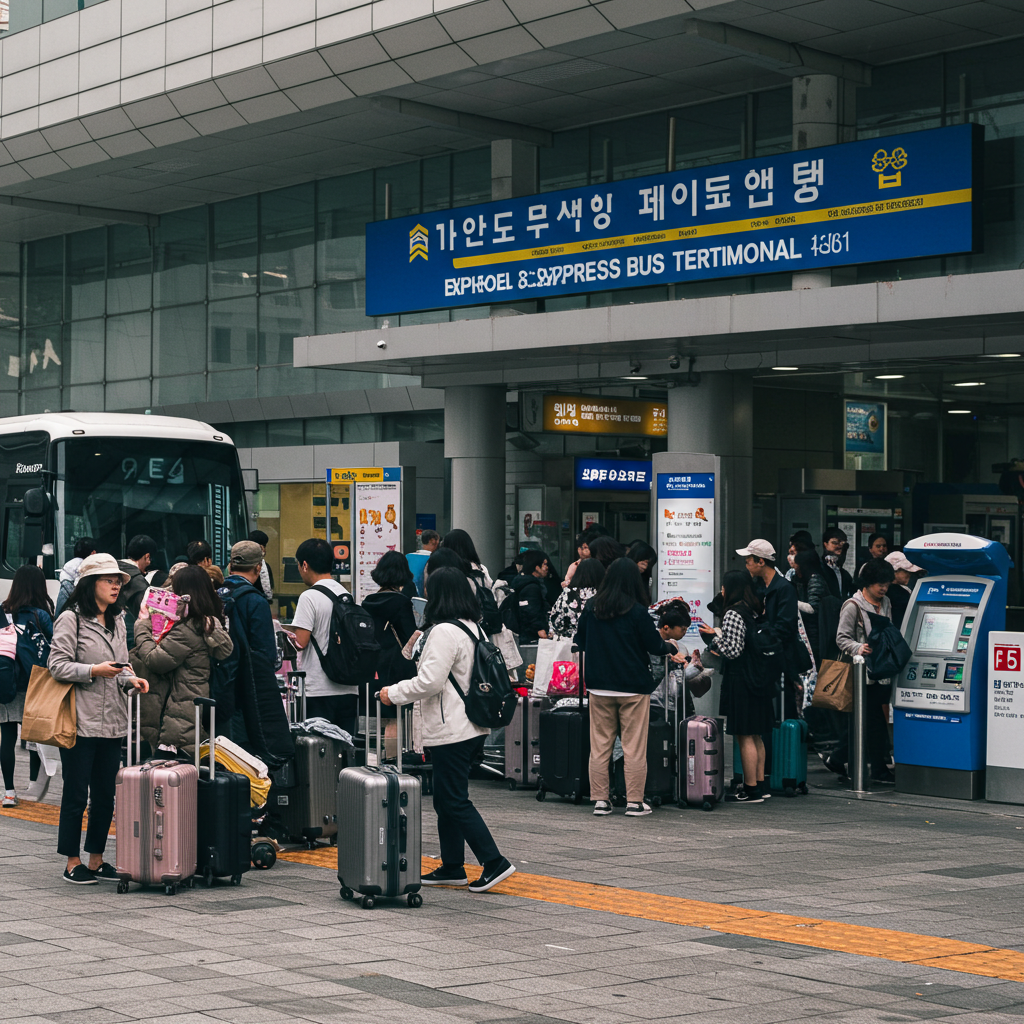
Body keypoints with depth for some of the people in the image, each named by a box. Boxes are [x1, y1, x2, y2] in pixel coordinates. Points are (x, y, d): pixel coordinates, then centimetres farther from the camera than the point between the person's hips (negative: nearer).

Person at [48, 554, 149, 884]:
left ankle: (97, 859, 19)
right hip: (80, 720, -7)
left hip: (112, 721, 7)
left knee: (105, 794, 9)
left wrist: (130, 680, 2)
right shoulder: (71, 619, -6)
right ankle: (73, 862, 8)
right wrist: (94, 671, -20)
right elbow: (57, 665, -10)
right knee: (76, 794, -1)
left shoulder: (116, 621, 17)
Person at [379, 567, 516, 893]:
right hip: (468, 727, 10)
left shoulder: (444, 632, -17)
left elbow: (430, 681, -20)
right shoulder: (472, 628, 13)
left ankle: (494, 863, -8)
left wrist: (393, 693, -8)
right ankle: (452, 867, 21)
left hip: (451, 731, -10)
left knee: (455, 801, -6)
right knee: (446, 799, 16)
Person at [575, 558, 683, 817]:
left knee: (600, 745, 9)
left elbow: (580, 641, 13)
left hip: (599, 686, 4)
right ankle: (635, 802, 4)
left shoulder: (591, 607, -1)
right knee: (634, 747, 3)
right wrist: (672, 648, 15)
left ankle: (600, 799, 11)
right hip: (633, 688, -3)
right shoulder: (637, 611, -13)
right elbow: (654, 645, -6)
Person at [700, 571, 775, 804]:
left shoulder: (733, 614, -16)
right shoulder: (754, 610, 11)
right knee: (755, 736, 16)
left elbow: (733, 651, -20)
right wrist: (718, 637, 20)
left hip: (740, 680, -9)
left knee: (744, 737, -5)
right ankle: (760, 784, 21)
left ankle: (751, 790, -3)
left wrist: (713, 637, -6)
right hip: (758, 677, 9)